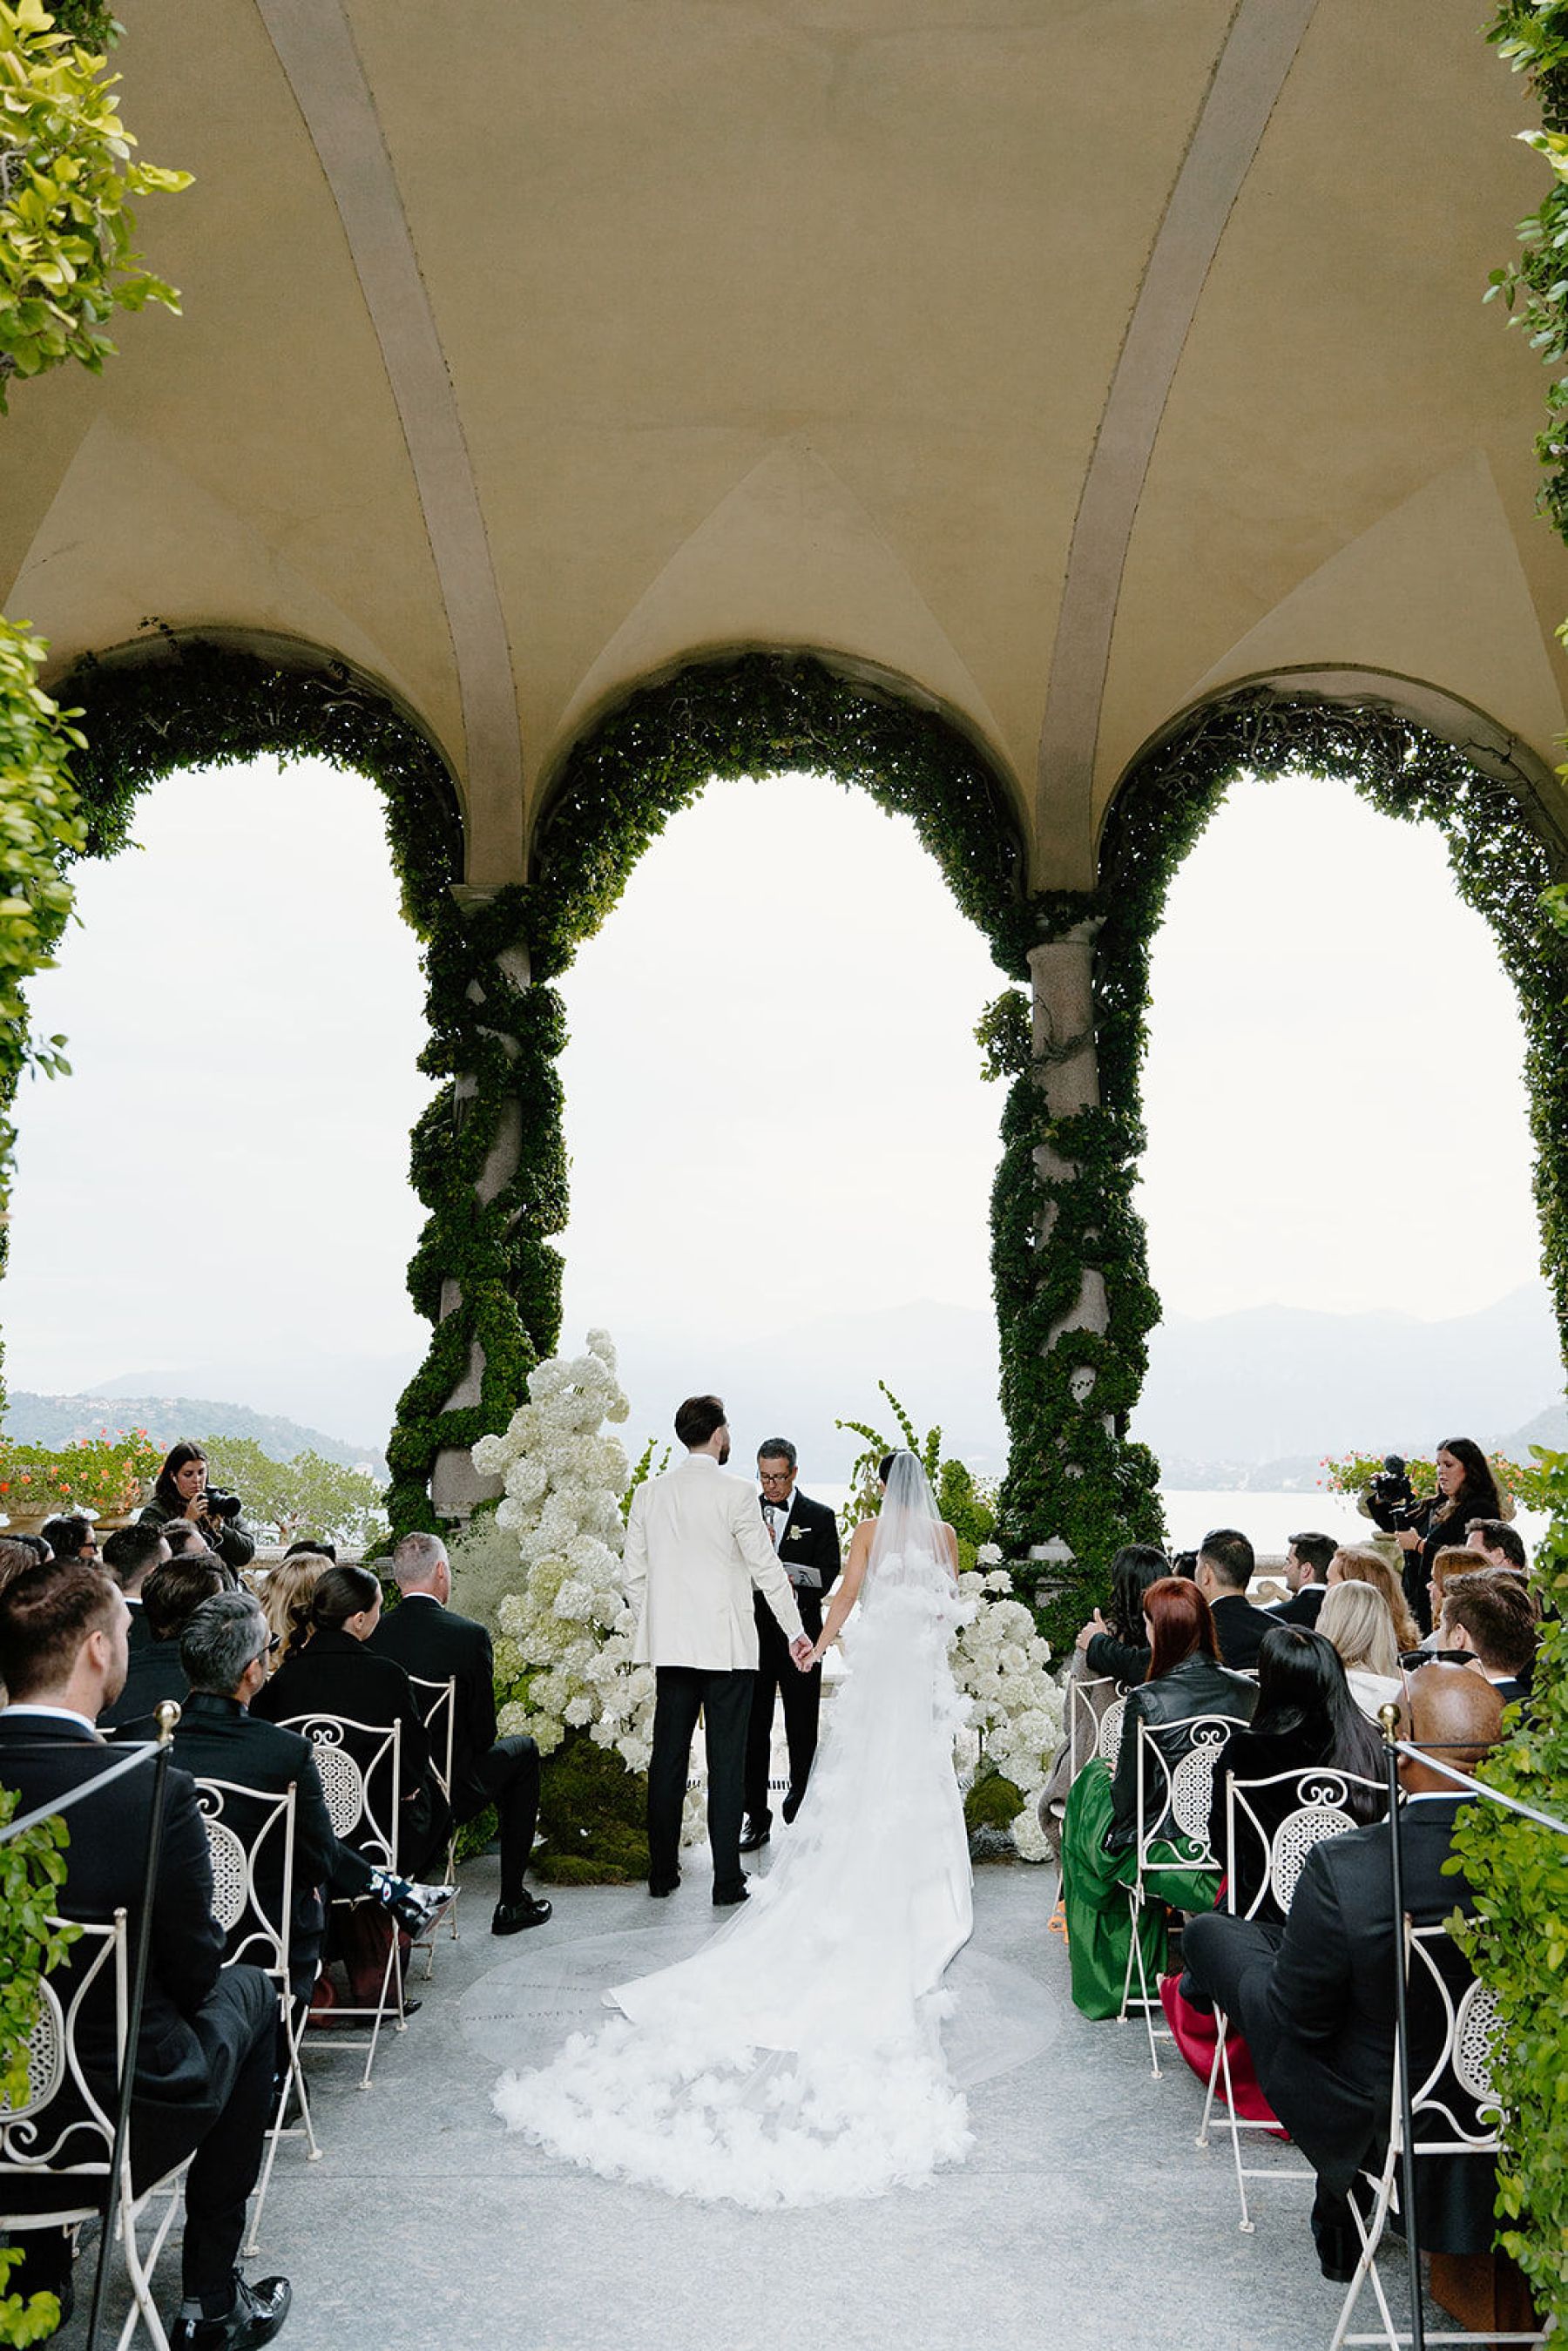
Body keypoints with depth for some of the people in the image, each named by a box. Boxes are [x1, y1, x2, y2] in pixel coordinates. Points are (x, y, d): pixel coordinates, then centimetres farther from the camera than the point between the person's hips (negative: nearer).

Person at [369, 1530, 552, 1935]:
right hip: (451, 1795, -5)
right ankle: (512, 1902, 24)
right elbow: (483, 1732, -10)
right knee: (523, 1750, 23)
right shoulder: (470, 1635, -17)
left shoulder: (372, 1634, -8)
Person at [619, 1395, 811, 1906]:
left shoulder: (649, 1493, 4)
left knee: (668, 1759, 11)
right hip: (727, 1647, -4)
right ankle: (727, 1879, 7)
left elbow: (634, 1574, 8)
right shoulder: (735, 1493, -10)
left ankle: (662, 1873, 20)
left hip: (670, 1647, 4)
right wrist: (795, 1632, 3)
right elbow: (767, 1570, -6)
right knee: (726, 1762, 3)